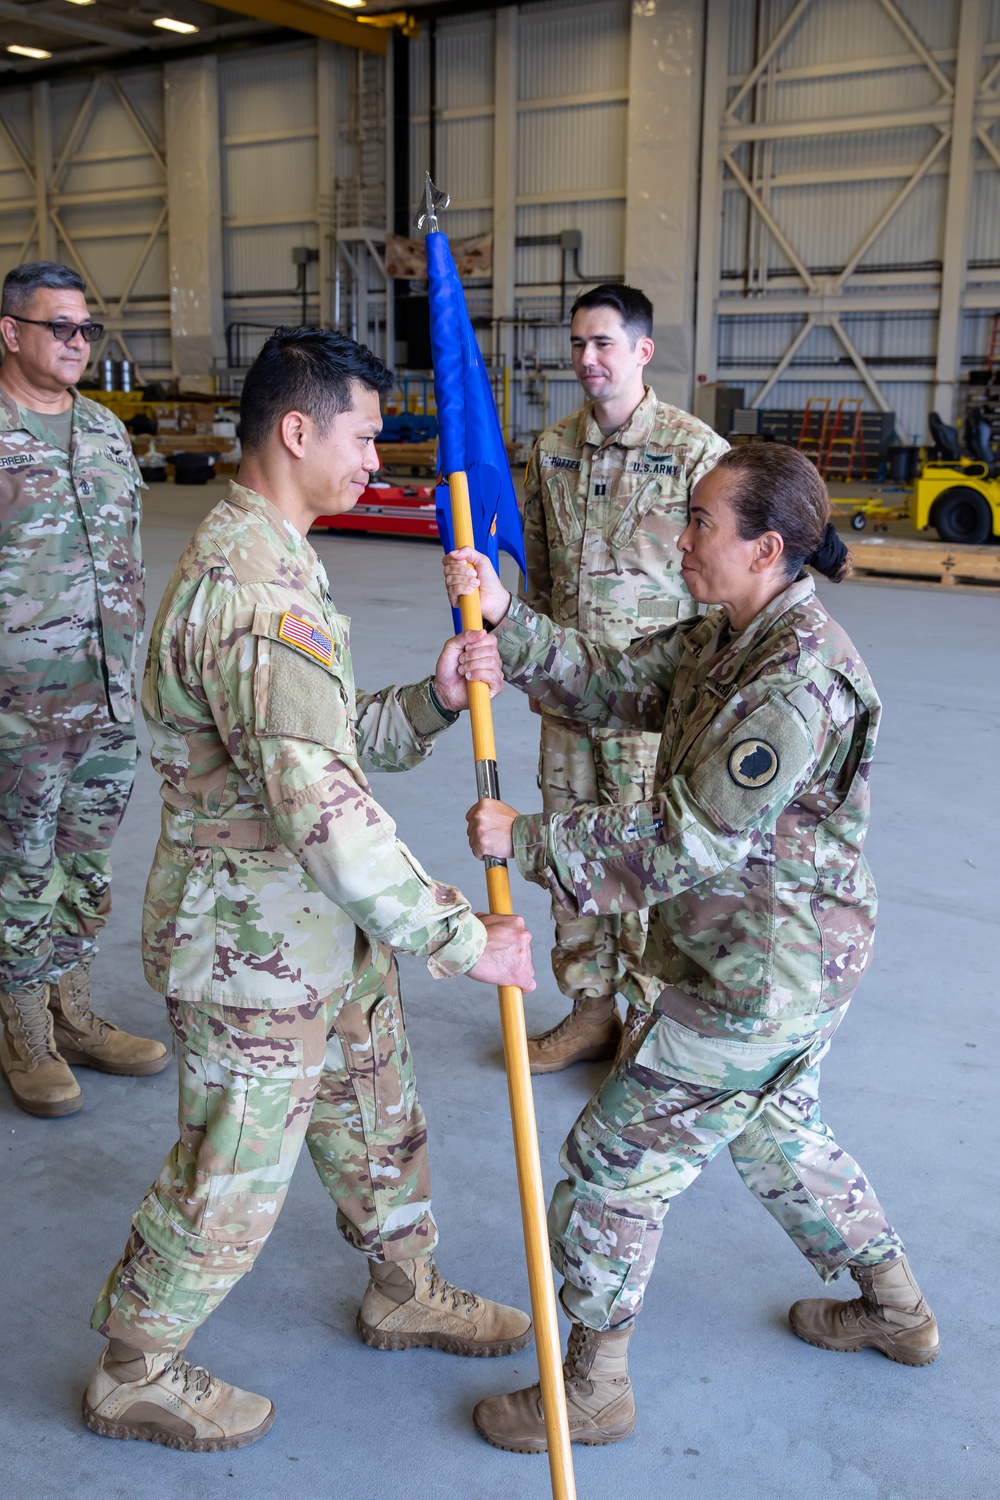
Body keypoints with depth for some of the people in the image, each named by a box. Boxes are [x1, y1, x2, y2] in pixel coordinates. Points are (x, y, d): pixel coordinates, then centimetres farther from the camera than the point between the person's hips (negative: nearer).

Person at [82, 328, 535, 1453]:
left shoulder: (267, 558, 8)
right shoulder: (257, 594, -28)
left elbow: (342, 745, 10)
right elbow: (325, 812, -34)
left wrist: (438, 698, -8)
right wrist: (464, 938, -28)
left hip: (327, 933, 10)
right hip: (255, 947, -10)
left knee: (377, 1119, 24)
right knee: (231, 1180, 10)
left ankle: (403, 1292, 47)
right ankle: (133, 1375, 33)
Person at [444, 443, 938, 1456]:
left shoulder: (798, 683, -28)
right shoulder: (727, 638, 4)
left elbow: (683, 847, -29)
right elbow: (611, 686, 4)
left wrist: (524, 840, -23)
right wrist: (504, 618, -8)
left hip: (756, 984, -10)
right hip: (792, 966, 10)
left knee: (617, 1158, 3)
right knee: (777, 1129, 29)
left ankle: (591, 1389, 22)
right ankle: (894, 1309, 48)